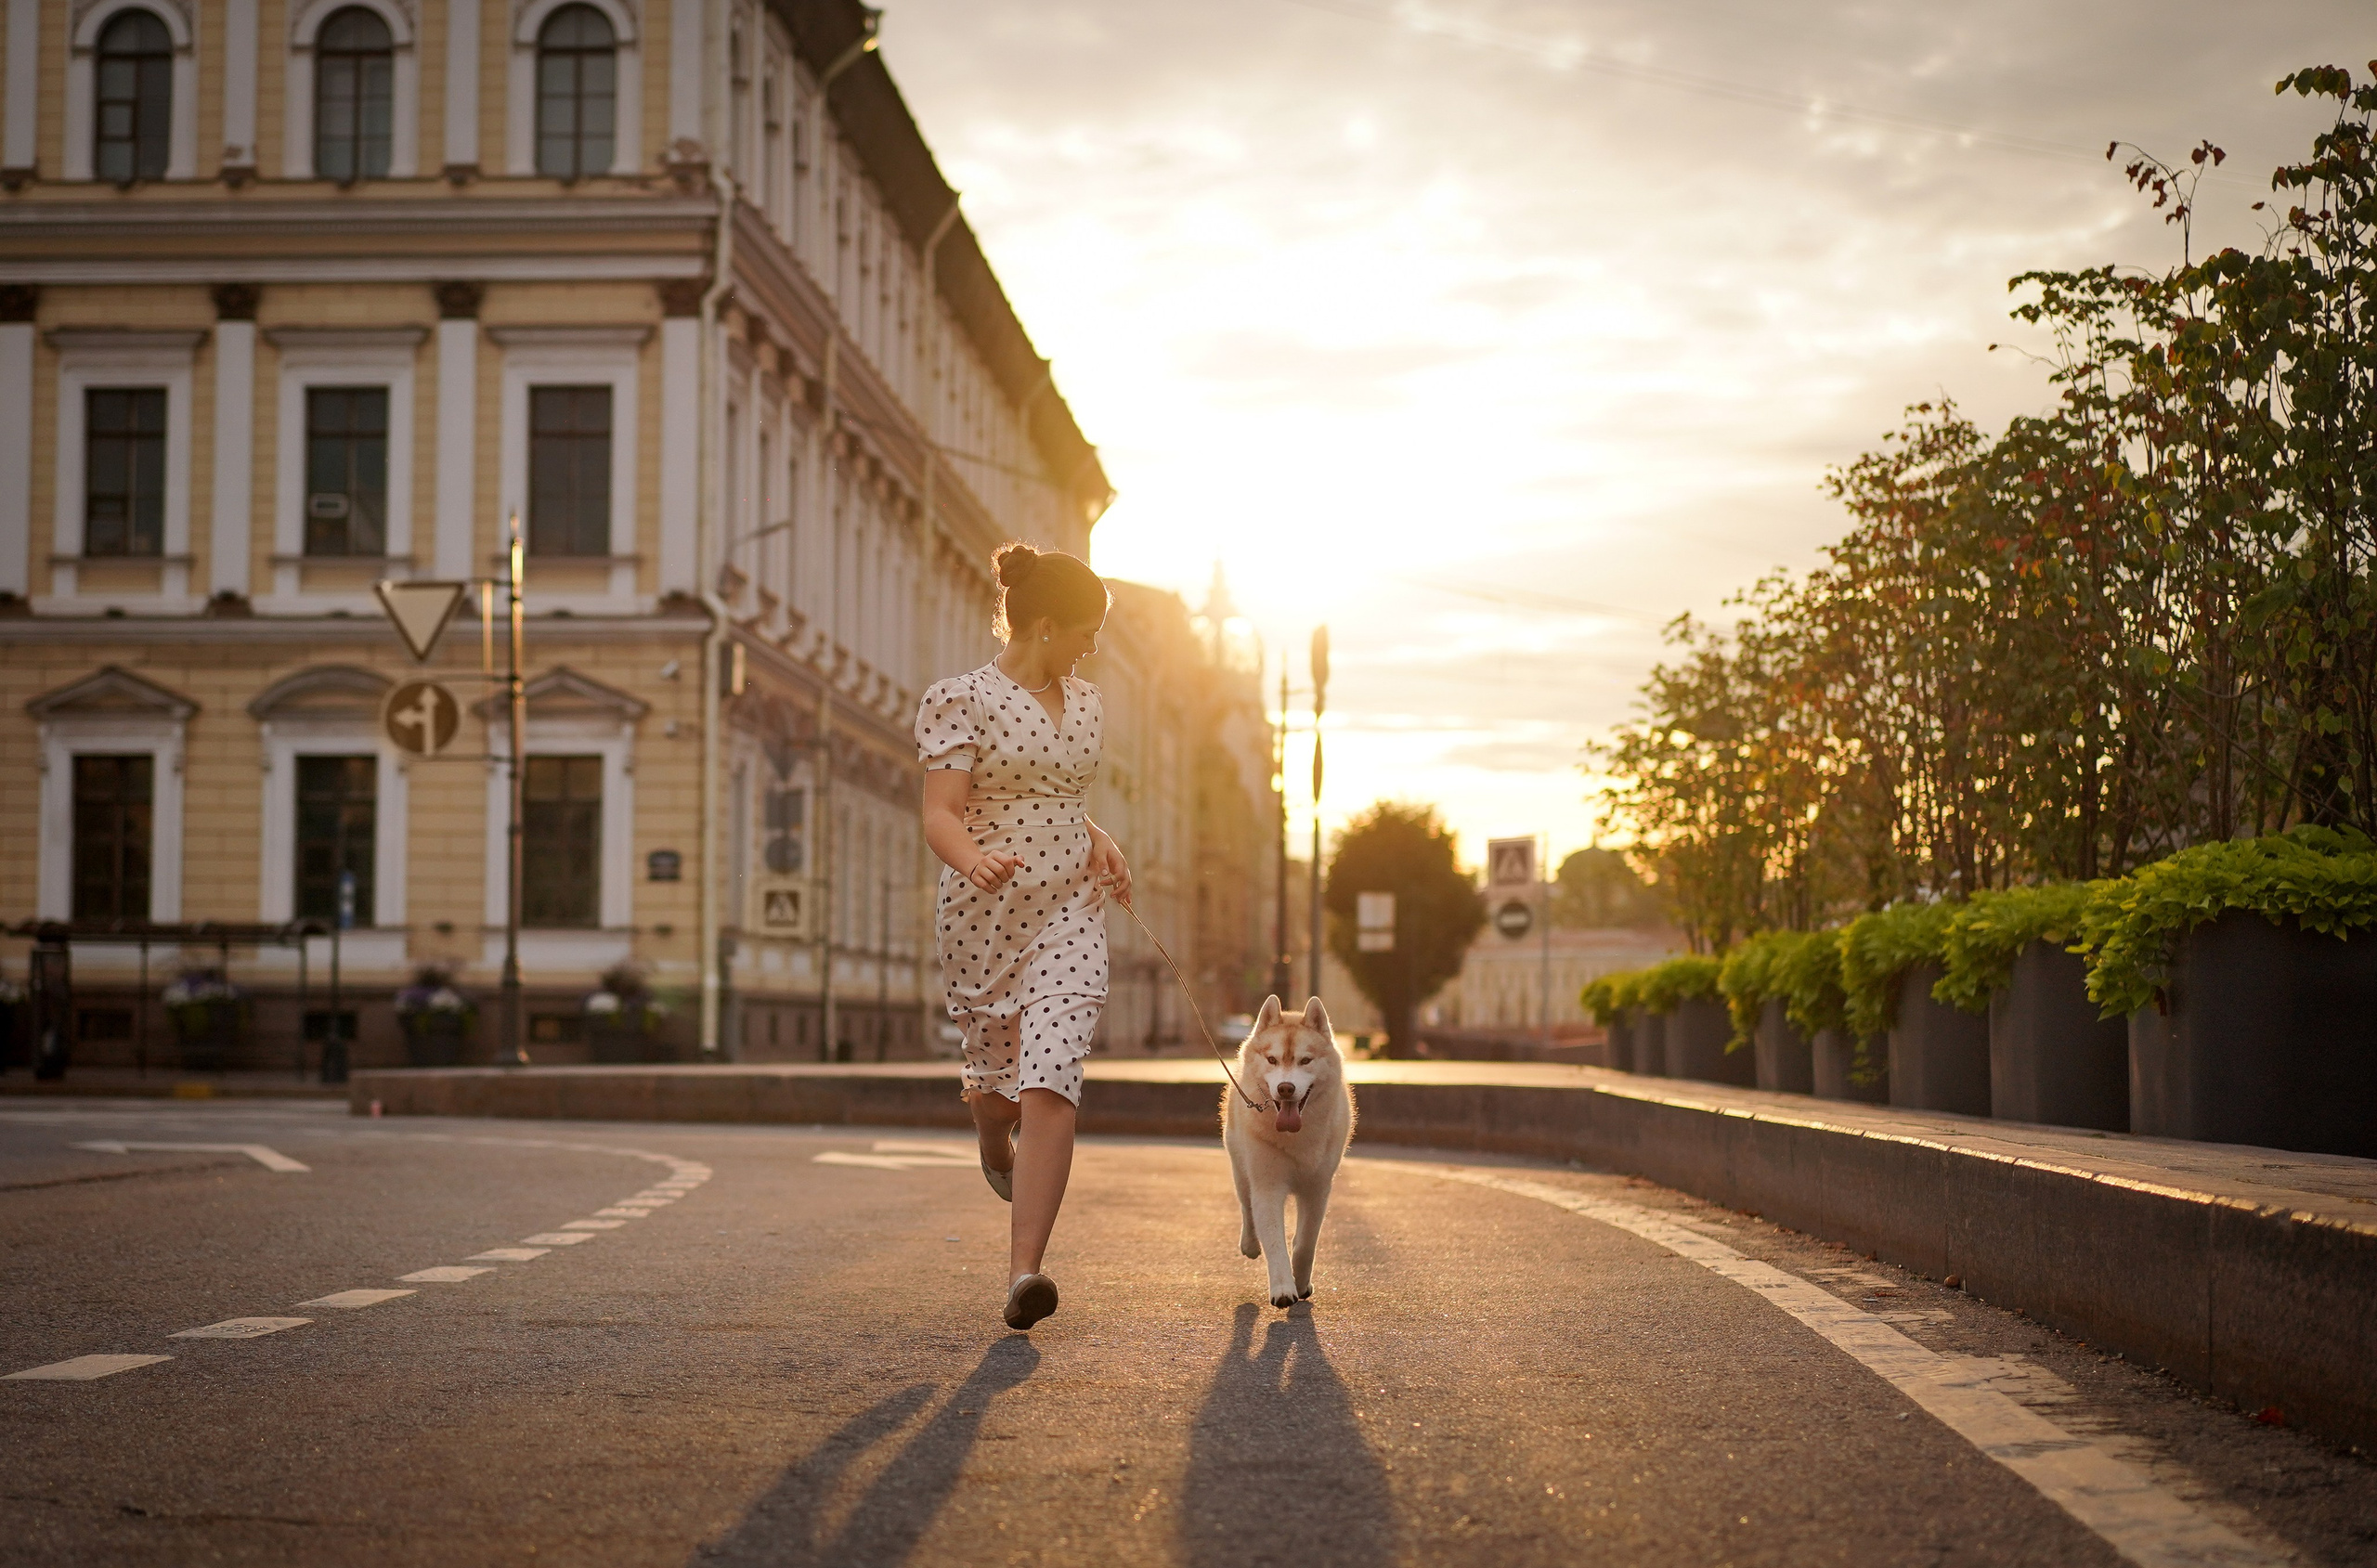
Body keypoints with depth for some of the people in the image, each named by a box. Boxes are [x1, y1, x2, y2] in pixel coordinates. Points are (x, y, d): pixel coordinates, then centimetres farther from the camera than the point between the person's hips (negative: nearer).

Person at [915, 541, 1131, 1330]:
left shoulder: (1085, 703, 13)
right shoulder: (960, 699, -7)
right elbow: (940, 815, -16)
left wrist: (1101, 846, 7)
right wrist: (973, 859, -37)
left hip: (1069, 917, 3)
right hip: (983, 918, -3)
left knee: (1050, 1086, -14)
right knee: (996, 1080, 13)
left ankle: (1024, 1269, -19)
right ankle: (994, 1137, 53)